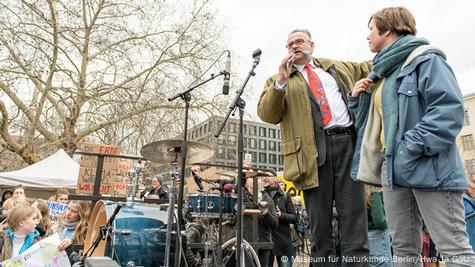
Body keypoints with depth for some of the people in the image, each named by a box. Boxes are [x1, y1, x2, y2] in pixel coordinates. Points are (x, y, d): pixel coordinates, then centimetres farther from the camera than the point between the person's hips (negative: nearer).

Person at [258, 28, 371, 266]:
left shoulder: (339, 67, 26)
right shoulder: (278, 81, 16)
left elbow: (370, 69, 39)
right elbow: (266, 115, 0)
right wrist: (281, 81, -11)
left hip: (348, 142, 2)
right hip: (313, 149, -2)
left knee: (353, 217, 1)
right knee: (319, 222, 3)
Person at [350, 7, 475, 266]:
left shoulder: (424, 59, -4)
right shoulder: (381, 73, 21)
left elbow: (449, 108, -16)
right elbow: (373, 120, 27)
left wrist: (413, 147, -21)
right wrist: (357, 97, 10)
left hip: (429, 166, -8)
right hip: (392, 167, 8)